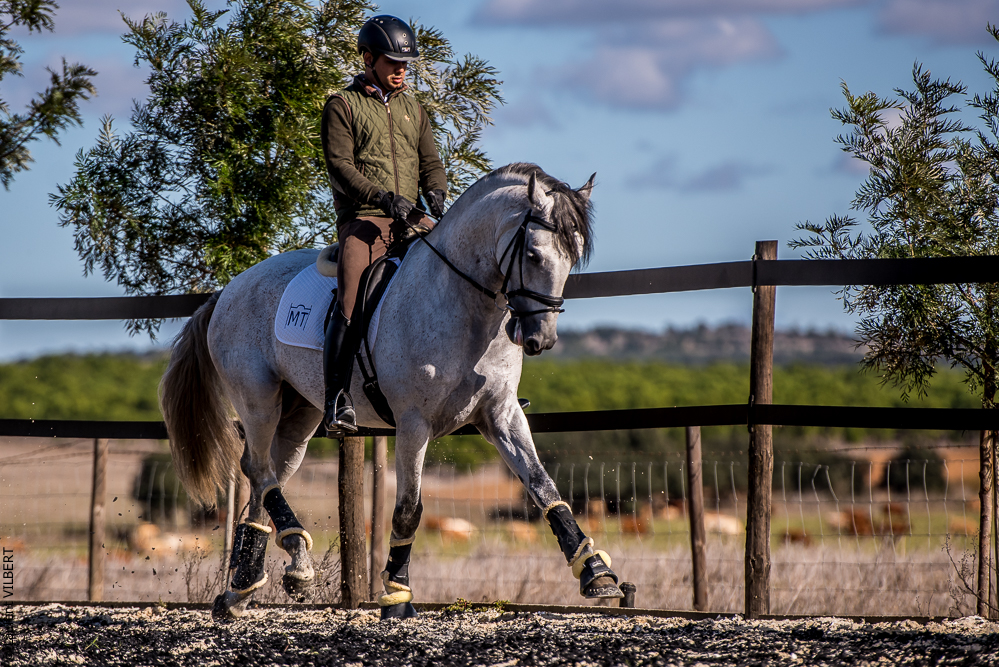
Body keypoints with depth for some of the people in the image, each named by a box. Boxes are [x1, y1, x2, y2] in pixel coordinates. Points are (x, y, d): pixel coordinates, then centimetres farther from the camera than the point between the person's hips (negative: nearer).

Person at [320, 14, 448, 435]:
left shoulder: (413, 110, 23)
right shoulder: (342, 106, 5)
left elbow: (431, 164, 20)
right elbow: (340, 167, -6)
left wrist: (436, 192, -4)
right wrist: (384, 198, -19)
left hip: (413, 221, 5)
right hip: (363, 221, -5)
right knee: (351, 302, -24)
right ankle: (337, 400, -27)